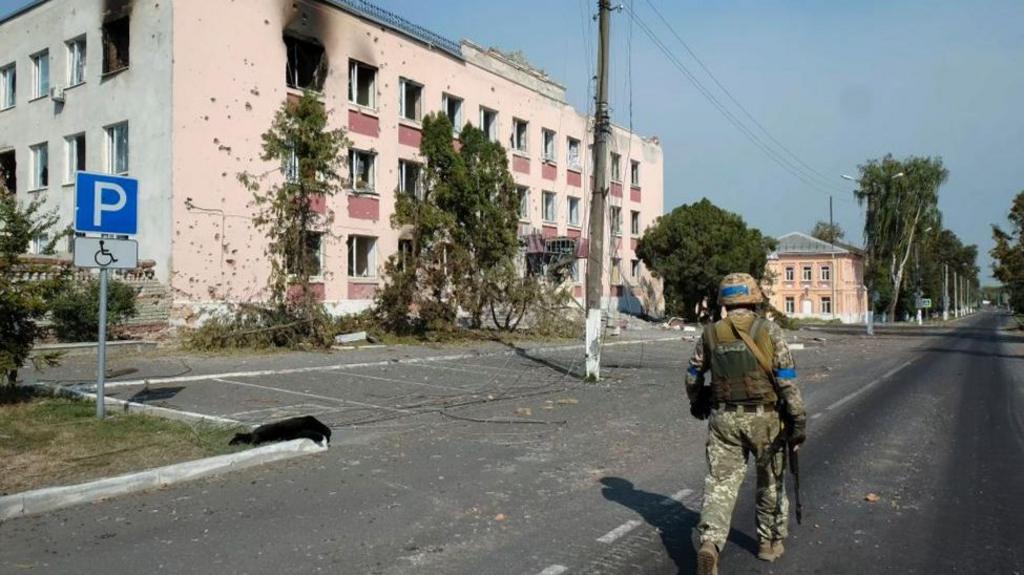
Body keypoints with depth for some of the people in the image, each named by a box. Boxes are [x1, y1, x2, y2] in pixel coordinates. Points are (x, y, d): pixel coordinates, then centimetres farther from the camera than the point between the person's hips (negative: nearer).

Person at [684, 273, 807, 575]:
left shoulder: (711, 333, 1)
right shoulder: (769, 331, -7)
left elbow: (693, 377, 9)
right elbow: (787, 379, -11)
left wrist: (696, 403, 27)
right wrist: (798, 420, -6)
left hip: (724, 419, 1)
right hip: (764, 417, -1)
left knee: (720, 482, 1)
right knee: (770, 482, 19)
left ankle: (708, 542, -18)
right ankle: (769, 542, 32)